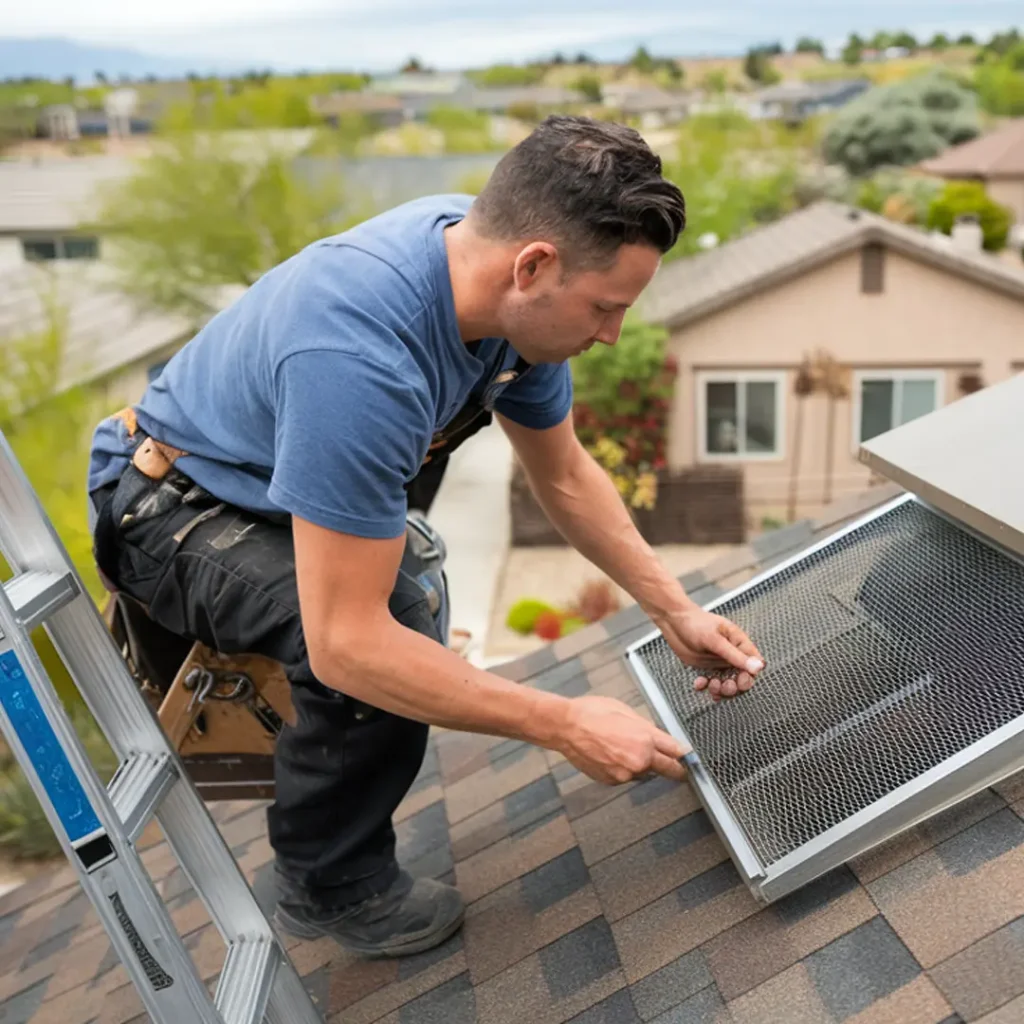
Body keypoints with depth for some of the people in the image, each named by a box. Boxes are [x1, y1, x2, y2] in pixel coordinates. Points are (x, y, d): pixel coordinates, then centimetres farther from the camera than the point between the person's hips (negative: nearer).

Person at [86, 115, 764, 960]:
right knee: (395, 627, -30)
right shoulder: (361, 358, -40)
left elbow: (564, 477, 0)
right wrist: (564, 725, -30)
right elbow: (349, 644, -37)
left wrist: (676, 612, -3)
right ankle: (330, 885, 0)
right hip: (169, 510, -8)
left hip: (284, 470, 9)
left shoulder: (491, 259, -14)